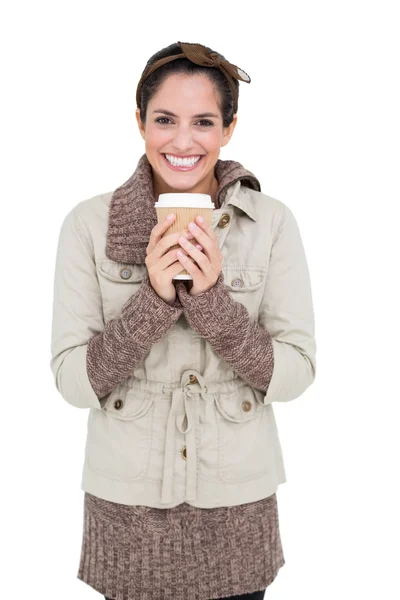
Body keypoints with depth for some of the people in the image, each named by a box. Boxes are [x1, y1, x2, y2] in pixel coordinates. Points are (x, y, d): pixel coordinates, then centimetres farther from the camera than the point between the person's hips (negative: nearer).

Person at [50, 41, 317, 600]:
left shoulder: (272, 222, -7)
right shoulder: (90, 223, -8)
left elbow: (296, 374, -9)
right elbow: (72, 379, -10)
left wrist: (212, 297, -23)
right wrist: (154, 298, -23)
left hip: (238, 497, 1)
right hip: (126, 498, 0)